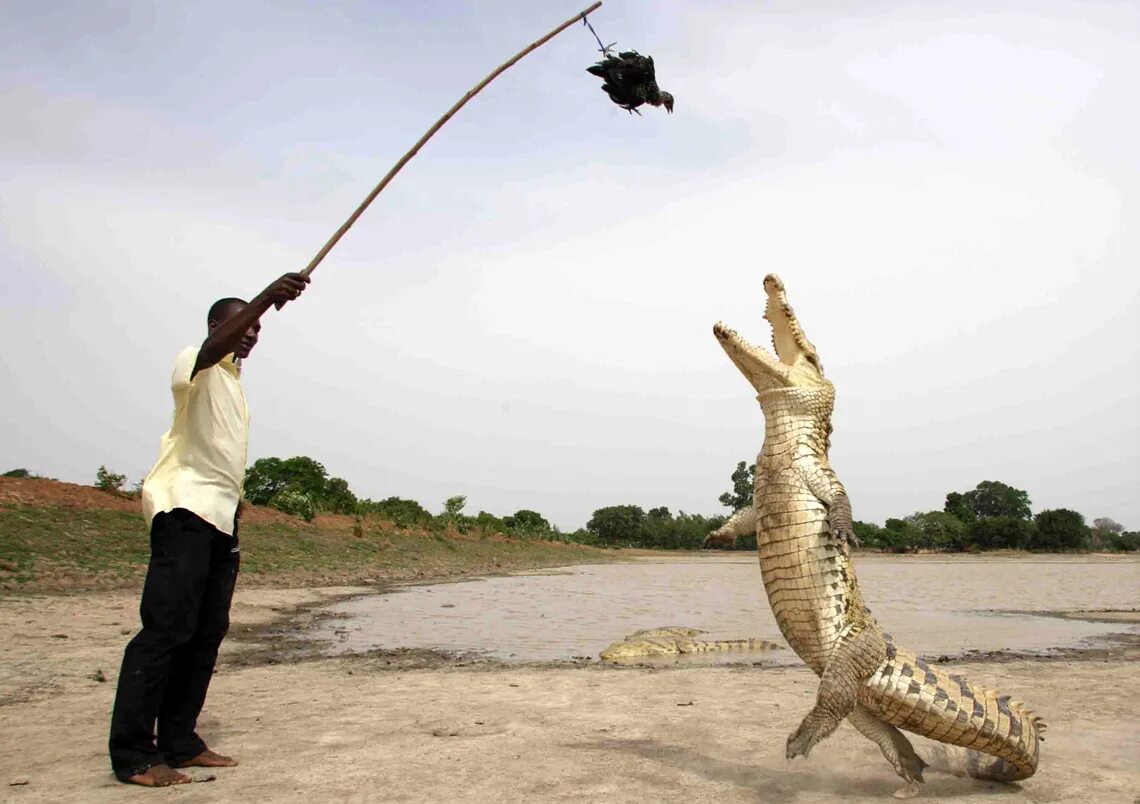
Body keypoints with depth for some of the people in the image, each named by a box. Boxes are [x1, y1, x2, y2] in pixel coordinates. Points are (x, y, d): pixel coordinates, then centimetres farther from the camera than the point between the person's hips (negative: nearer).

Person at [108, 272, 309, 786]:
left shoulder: (232, 379, 24)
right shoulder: (197, 363, -2)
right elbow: (213, 347, -29)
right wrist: (266, 297, -43)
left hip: (220, 516, 9)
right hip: (185, 509, -9)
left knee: (207, 632, 7)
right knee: (166, 628, -12)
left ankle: (179, 742, 13)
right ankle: (131, 754, -7)